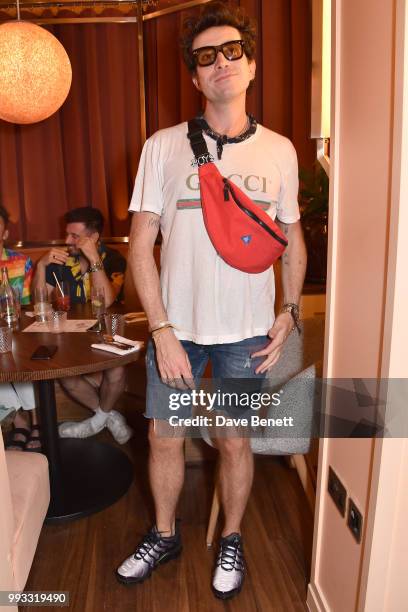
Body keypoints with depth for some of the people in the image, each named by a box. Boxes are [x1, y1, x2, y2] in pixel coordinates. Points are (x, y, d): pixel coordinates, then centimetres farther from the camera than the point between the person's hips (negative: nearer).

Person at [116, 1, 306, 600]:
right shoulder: (163, 146, -3)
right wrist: (162, 331, -11)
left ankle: (231, 540, 41)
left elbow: (293, 238, 10)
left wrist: (290, 312, -1)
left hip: (246, 332, 1)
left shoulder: (279, 150, 2)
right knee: (164, 438, 13)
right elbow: (141, 245, -5)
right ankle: (164, 535, 42)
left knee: (235, 442, 13)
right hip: (175, 327, 0)